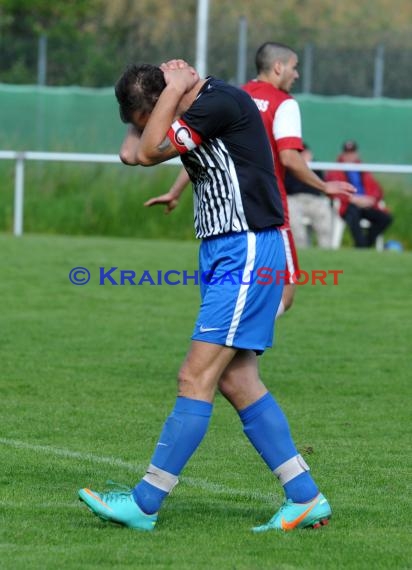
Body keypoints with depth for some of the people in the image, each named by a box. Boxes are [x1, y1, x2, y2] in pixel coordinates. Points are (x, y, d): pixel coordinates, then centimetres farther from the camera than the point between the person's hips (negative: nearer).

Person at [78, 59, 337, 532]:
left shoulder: (219, 102, -18)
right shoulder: (194, 109, 11)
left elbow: (148, 153, -20)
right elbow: (132, 150, 10)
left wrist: (174, 89, -11)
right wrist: (171, 88, 2)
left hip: (246, 254, -10)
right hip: (221, 254, 10)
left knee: (196, 378, -10)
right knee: (237, 382, 7)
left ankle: (144, 505, -10)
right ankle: (305, 499, 10)